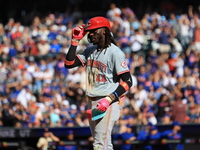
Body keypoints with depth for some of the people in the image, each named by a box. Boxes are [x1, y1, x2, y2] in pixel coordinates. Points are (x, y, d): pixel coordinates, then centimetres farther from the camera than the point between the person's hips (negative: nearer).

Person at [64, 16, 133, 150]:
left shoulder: (115, 52, -11)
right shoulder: (90, 51, 14)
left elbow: (127, 81, -15)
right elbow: (69, 63, 10)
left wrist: (109, 100, -24)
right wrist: (75, 41, 5)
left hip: (108, 103, -8)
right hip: (92, 102, 8)